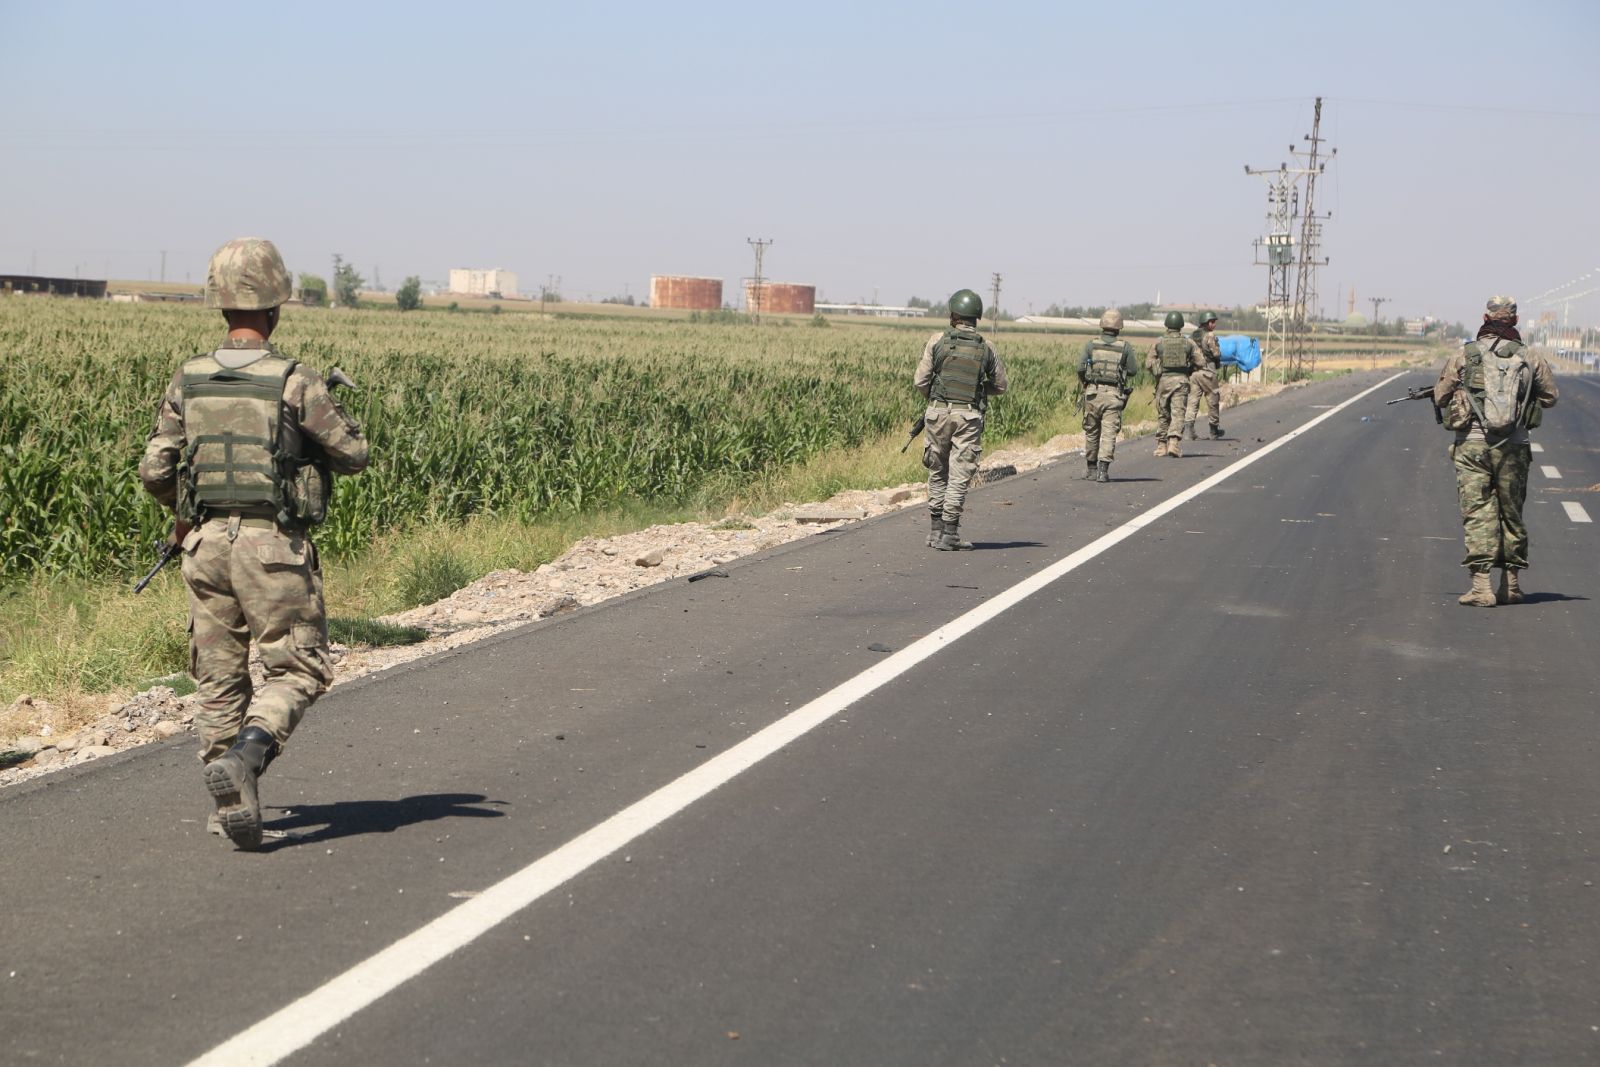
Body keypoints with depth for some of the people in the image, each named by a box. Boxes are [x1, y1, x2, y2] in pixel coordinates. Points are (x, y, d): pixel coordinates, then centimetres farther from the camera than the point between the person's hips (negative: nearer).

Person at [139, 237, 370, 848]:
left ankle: (230, 805, 15)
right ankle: (243, 757, -18)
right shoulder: (294, 383, -10)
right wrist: (312, 435, 18)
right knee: (298, 670, 5)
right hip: (273, 545, -4)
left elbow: (154, 470, 3)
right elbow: (355, 454, -2)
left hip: (206, 543, 5)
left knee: (219, 676, 13)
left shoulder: (187, 381, 2)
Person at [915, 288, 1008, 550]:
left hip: (939, 413, 0)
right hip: (969, 417, 0)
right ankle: (949, 535, -3)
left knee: (937, 474, 14)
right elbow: (1000, 386, 11)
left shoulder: (937, 341, -4)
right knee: (959, 477, 1)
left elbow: (921, 381, -3)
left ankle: (935, 531, 18)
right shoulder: (986, 349, 1)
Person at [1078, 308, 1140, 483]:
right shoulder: (1125, 347, -1)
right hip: (1114, 395, -1)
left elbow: (1080, 369, -3)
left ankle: (1091, 468, 24)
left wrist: (1084, 383, 16)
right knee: (1109, 432, -2)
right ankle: (1103, 469, -14)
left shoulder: (1091, 345, -1)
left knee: (1091, 431, 14)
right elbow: (1133, 370, 2)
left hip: (1093, 392, 1)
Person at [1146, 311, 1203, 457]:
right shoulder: (1188, 343, 2)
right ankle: (1173, 442, -19)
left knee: (1163, 415, 12)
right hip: (1181, 380, -1)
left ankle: (1161, 445, 17)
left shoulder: (1159, 342, -1)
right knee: (1178, 414, -3)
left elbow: (1149, 363, -3)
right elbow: (1201, 362, 2)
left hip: (1163, 380, 1)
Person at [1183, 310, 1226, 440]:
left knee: (1193, 400, 3)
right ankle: (1215, 428, 18)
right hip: (1207, 372, -6)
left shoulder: (1192, 336, 13)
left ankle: (1188, 427, -11)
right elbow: (1216, 354, -11)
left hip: (1192, 371, 6)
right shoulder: (1210, 336, -9)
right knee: (1213, 400, 8)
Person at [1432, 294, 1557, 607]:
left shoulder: (1463, 355, -1)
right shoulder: (1531, 358, 2)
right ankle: (1510, 584, 20)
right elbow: (1549, 397, 13)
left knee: (1477, 513, -1)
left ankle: (1481, 586, -10)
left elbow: (1440, 397, 6)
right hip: (1514, 448, 1)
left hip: (1472, 444, -1)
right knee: (1511, 513, 13)